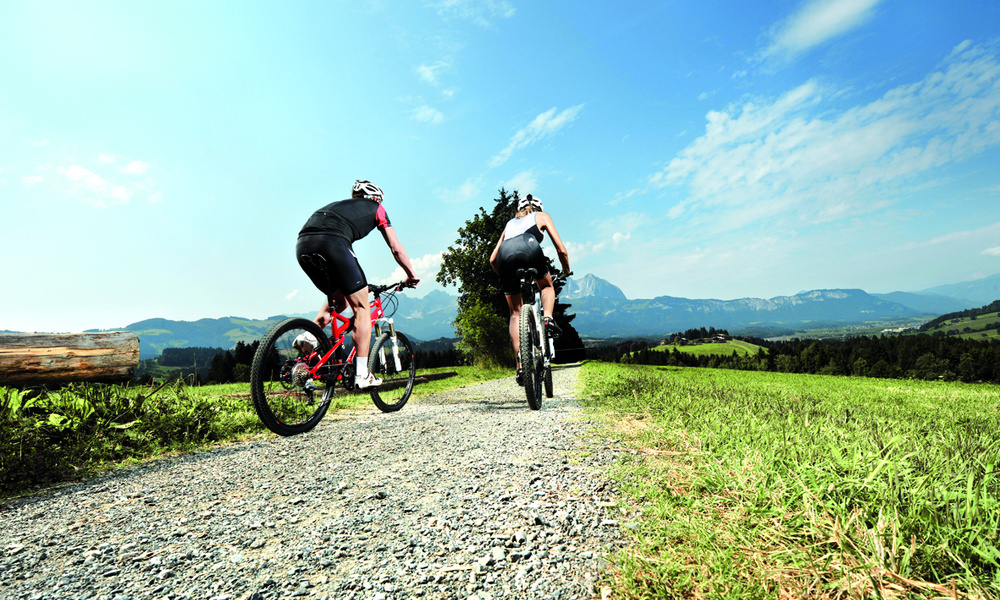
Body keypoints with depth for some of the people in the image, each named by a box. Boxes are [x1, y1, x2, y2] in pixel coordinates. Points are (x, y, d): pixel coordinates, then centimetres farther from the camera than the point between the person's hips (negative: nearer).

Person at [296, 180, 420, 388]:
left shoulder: (337, 205, 40)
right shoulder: (376, 208, 25)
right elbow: (396, 248, 22)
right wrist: (411, 275, 36)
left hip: (302, 246, 7)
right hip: (331, 243, -7)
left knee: (339, 301, 25)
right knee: (361, 307, 3)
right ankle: (362, 374, 1)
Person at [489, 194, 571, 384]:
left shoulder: (510, 223, 40)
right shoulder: (542, 216, 33)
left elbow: (492, 259, 34)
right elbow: (561, 249, 26)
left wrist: (505, 278, 49)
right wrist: (567, 271, 43)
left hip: (505, 255, 3)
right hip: (528, 248, -3)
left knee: (515, 313, 11)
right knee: (547, 286, 29)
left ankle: (520, 366, 3)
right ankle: (547, 318, -1)